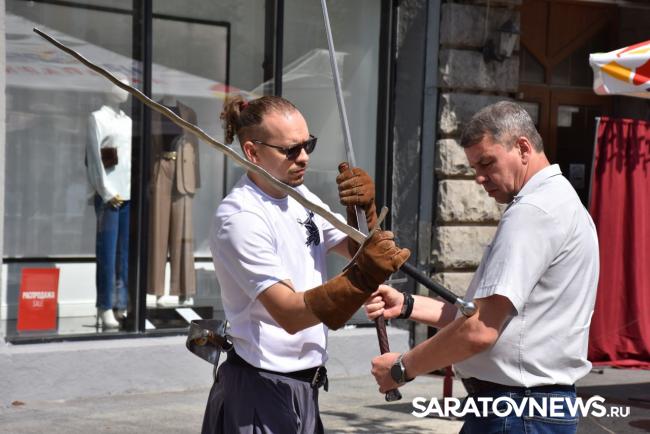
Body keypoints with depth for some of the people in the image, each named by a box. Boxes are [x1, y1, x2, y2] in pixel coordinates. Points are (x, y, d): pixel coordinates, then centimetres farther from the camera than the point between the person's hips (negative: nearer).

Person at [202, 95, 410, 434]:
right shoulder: (239, 217, -19)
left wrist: (364, 210, -6)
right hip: (261, 391, -8)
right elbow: (290, 314, -25)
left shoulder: (301, 197, 7)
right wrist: (363, 276, -37)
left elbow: (355, 251, 14)